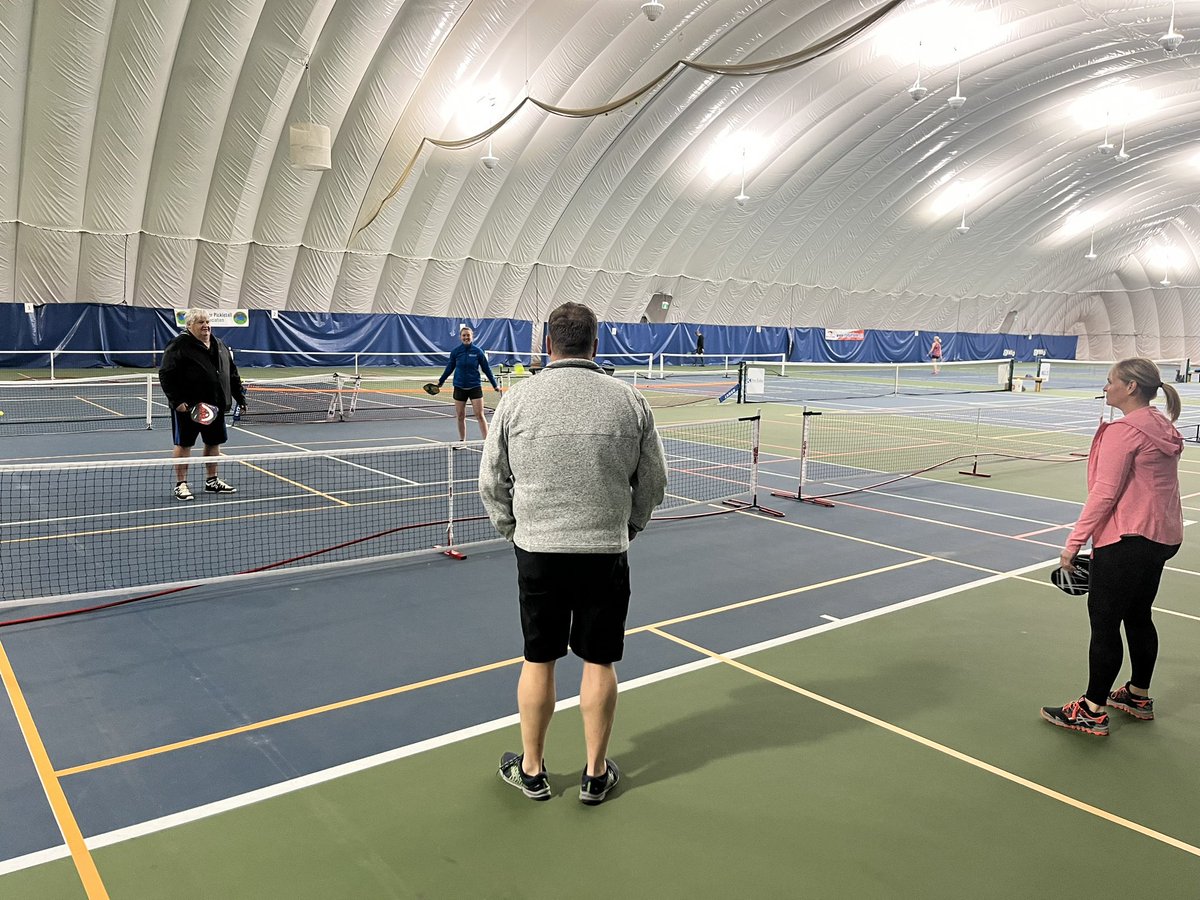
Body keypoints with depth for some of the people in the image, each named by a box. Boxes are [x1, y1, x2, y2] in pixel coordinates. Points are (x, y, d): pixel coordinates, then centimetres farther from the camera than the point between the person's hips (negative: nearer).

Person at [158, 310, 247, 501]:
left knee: (214, 443, 13)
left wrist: (240, 397, 14)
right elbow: (166, 375, -13)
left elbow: (233, 374, 18)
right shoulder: (179, 346, -9)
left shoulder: (220, 345, 12)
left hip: (215, 406, 7)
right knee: (183, 444, 2)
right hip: (187, 407, -7)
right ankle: (181, 484, 12)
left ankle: (212, 481, 27)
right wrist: (176, 400, -20)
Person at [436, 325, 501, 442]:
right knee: (460, 416, 8)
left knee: (480, 415, -6)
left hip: (475, 387, -2)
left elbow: (486, 369, 4)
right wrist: (441, 381, 17)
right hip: (459, 387, 2)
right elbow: (449, 368, 13)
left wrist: (495, 385, 5)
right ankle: (462, 441, 21)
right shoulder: (455, 352, 0)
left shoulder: (478, 352, -4)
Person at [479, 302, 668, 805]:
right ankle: (596, 774, 26)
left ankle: (531, 770, 29)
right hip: (606, 554, 0)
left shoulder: (517, 400, -3)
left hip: (538, 552, 0)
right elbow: (653, 483, 4)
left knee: (538, 661, 13)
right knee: (599, 663, 12)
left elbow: (491, 483, 2)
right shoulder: (629, 401, -3)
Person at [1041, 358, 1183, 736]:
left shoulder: (1123, 430, -17)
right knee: (1138, 617, 20)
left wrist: (1074, 542, -16)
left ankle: (1092, 712, 6)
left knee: (1104, 622, -2)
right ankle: (1139, 696, 33)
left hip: (1127, 541, -9)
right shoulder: (1163, 428, 11)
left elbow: (1104, 493, -20)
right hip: (1163, 536, 9)